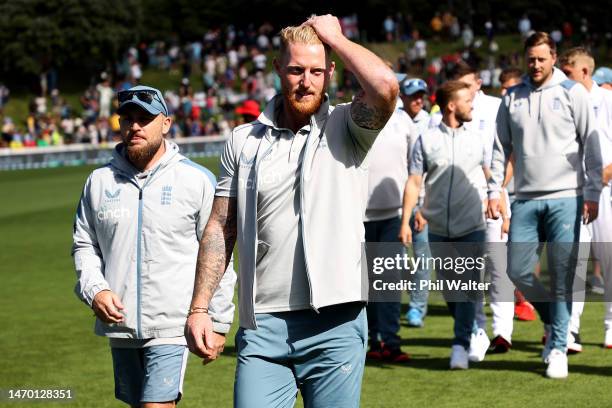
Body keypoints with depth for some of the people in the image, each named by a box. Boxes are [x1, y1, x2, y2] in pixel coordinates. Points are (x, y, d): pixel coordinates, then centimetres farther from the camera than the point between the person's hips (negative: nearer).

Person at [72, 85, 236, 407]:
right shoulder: (99, 181, 7)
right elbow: (84, 245, 15)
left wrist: (219, 323, -1)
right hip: (119, 324, 4)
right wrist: (94, 290, -4)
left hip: (172, 325, -4)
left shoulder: (197, 180, -2)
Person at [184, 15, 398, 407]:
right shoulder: (244, 140, 10)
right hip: (262, 328, 2)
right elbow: (221, 228, 11)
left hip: (335, 325, -2)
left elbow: (386, 85, -20)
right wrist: (199, 308, 4)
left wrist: (334, 37, -5)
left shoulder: (347, 128, 3)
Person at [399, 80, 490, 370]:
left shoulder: (477, 139, 7)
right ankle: (472, 330, 26)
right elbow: (414, 182, 1)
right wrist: (405, 221, -5)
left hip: (471, 227, -1)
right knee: (448, 288, 8)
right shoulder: (426, 140, 3)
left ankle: (461, 345, -7)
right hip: (438, 229, 1)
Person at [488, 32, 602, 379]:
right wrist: (494, 190, 6)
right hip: (526, 200, 3)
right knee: (518, 271, 1)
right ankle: (552, 319, 26)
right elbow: (501, 148, 14)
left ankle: (558, 348, 5)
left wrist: (592, 194, -6)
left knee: (562, 277, -3)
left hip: (565, 198, -3)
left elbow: (591, 146, 0)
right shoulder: (513, 98, 10)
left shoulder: (572, 93, 1)